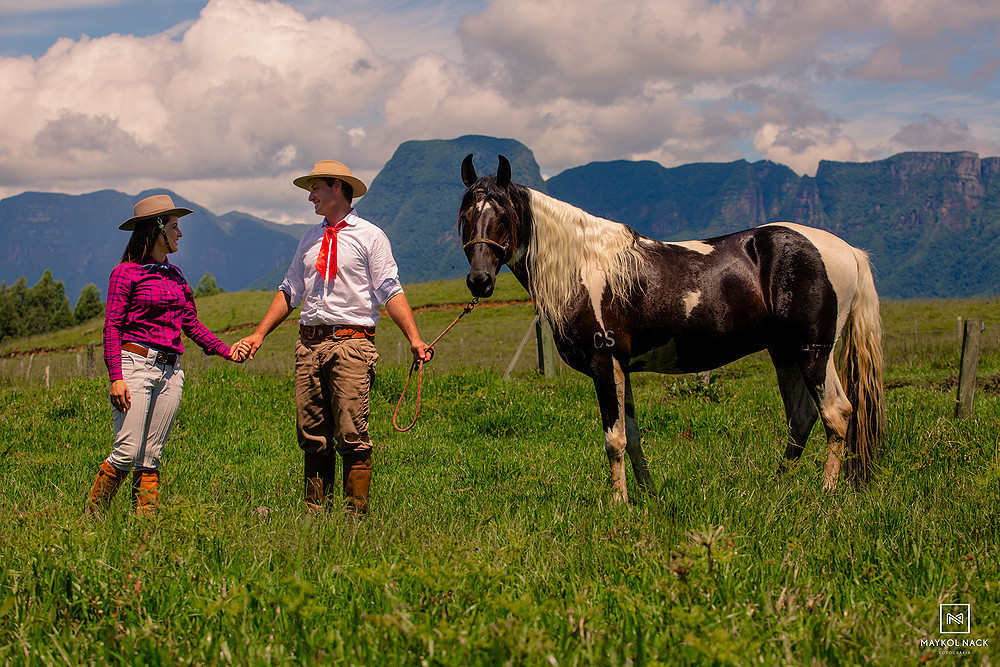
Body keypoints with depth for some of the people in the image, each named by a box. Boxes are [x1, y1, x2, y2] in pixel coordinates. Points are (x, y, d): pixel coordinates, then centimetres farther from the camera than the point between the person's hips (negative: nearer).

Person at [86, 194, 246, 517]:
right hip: (135, 364, -6)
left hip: (170, 370, 6)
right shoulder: (126, 272, -2)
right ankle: (92, 517, 3)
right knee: (126, 452, -10)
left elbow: (191, 323, 20)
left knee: (151, 456, 5)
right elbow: (112, 327, -5)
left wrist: (226, 351, 10)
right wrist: (116, 377, -14)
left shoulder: (175, 276, 17)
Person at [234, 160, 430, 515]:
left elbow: (390, 291, -5)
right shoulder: (310, 238, 18)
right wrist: (259, 334, 14)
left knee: (352, 434, -8)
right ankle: (315, 509, 13)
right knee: (311, 433, 6)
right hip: (309, 342, 6)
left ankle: (356, 510, -3)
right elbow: (290, 291, 21)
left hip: (351, 341, -5)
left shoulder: (370, 236, 1)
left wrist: (414, 339, -15)